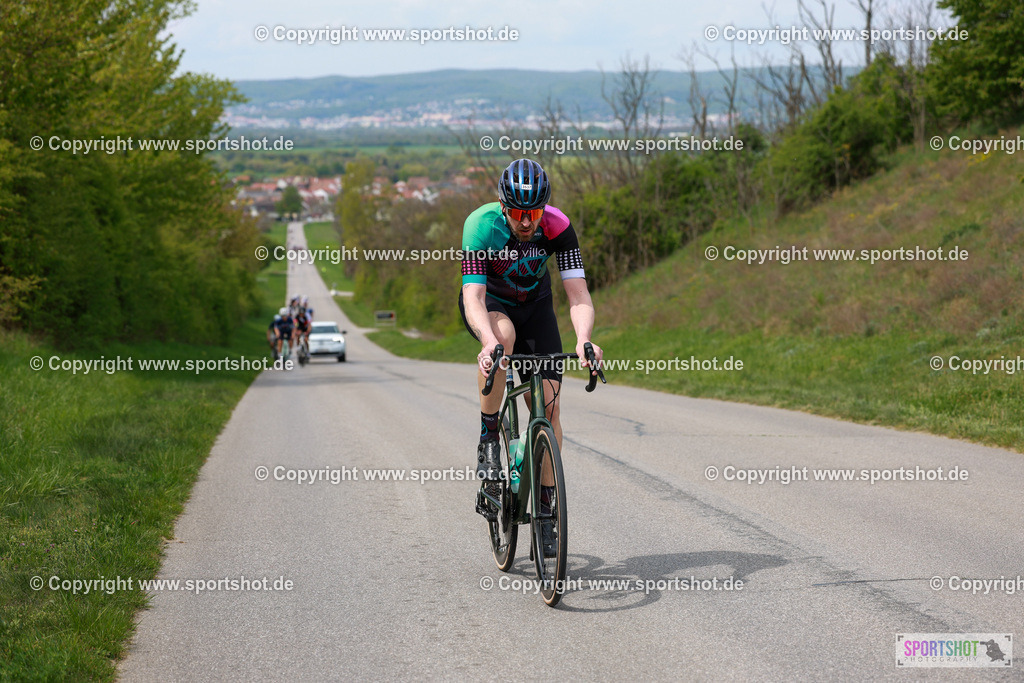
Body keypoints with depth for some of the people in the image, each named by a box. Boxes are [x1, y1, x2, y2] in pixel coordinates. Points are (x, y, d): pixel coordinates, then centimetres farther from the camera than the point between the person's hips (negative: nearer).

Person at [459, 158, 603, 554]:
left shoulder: (558, 227, -27)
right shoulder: (481, 226, -32)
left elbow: (578, 294, -32)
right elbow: (473, 297, -40)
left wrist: (583, 339, -52)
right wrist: (488, 340, -60)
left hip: (534, 304, 2)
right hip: (488, 302, -2)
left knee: (547, 403, -10)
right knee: (503, 334, -39)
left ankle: (545, 510, 0)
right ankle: (488, 438, -21)